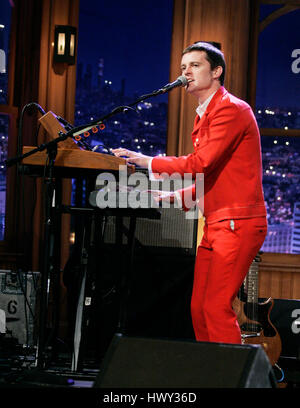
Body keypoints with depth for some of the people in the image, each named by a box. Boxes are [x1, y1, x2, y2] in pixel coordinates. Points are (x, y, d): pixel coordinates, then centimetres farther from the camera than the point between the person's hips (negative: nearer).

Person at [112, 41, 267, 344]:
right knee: (199, 308, 6)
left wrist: (146, 161, -12)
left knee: (217, 306, -16)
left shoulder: (231, 109, -9)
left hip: (237, 224, -10)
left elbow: (200, 164, -19)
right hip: (215, 226, 10)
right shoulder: (203, 117, 23)